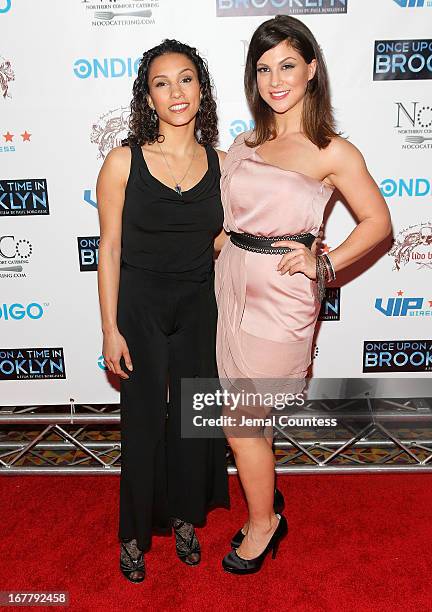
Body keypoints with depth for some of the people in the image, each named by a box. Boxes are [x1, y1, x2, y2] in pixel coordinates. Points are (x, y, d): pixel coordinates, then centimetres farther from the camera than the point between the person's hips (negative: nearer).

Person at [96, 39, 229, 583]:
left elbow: (220, 240, 8)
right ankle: (135, 532, 35)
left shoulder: (220, 164, 0)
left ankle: (184, 516, 41)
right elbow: (109, 247, -7)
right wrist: (110, 329, -9)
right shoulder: (123, 162, -9)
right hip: (140, 308, -3)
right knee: (143, 421, 9)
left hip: (200, 307, 3)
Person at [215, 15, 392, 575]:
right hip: (233, 282, 6)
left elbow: (377, 221, 0)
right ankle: (264, 505, 41)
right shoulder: (246, 143, 10)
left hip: (280, 296, -6)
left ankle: (263, 522, 29)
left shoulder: (332, 153, -7)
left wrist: (324, 264, -10)